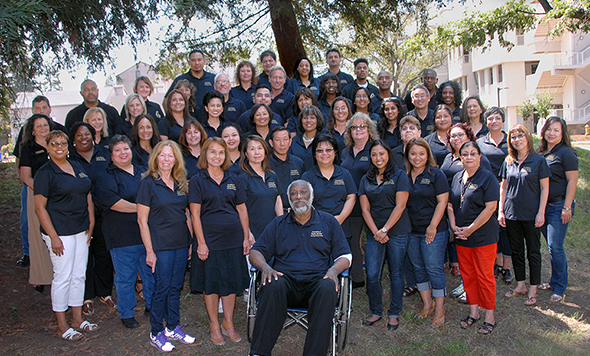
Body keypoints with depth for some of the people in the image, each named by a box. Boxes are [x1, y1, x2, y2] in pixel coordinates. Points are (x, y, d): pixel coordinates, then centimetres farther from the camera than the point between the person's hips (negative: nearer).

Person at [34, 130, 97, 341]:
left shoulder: (77, 167, 11)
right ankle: (62, 327, 14)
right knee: (62, 277, 1)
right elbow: (40, 207, -11)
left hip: (81, 230, 6)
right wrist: (53, 237, -15)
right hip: (60, 232, -6)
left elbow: (88, 197, 16)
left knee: (79, 275, 12)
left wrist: (91, 223, 7)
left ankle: (77, 319, 25)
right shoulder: (45, 173, -7)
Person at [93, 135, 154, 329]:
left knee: (151, 272, 13)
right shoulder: (106, 177, -2)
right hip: (123, 237, -5)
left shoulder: (143, 172, 15)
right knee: (125, 276, 5)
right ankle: (126, 314, 21)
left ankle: (152, 305, 32)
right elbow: (113, 202, -16)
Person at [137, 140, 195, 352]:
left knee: (176, 287, 13)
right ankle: (156, 333, 17)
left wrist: (191, 241, 9)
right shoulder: (148, 183, -7)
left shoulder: (181, 183, 9)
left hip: (181, 244, 5)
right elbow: (142, 220, -9)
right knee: (162, 287, 1)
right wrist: (149, 250, -12)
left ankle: (173, 327, 27)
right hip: (161, 245, -5)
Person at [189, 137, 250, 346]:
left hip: (233, 239, 3)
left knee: (232, 281, 10)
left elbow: (242, 210, 10)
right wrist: (201, 242, -11)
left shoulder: (233, 180, 8)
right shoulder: (197, 180, -2)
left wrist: (246, 237, 6)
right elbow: (195, 214, -6)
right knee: (211, 283, 6)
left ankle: (228, 323, 27)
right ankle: (214, 325, 23)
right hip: (210, 240, -3)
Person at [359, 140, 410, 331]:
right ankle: (376, 311, 18)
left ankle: (394, 314, 20)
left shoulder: (400, 176, 0)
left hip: (397, 232, -3)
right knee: (372, 275, 0)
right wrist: (376, 232, -7)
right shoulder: (366, 179, 11)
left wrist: (385, 230, -12)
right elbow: (365, 209, 5)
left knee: (396, 273, 5)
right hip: (374, 233, 3)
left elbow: (400, 206, -7)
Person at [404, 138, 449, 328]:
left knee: (434, 268, -2)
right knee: (419, 268, 12)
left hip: (433, 231, -5)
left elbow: (442, 201, -8)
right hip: (411, 231, 5)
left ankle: (440, 310, 10)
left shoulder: (436, 174, -4)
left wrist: (433, 226, -13)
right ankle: (427, 305, 25)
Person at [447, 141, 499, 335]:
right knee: (467, 275, 13)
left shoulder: (487, 177, -9)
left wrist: (470, 229, -15)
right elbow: (450, 204, 13)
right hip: (461, 237, 6)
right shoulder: (457, 177, 10)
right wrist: (454, 226, -2)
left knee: (485, 276, 2)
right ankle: (473, 311, 28)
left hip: (483, 236, -6)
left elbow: (490, 208, -15)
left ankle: (489, 316, 16)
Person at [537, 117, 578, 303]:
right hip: (542, 205, 6)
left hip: (559, 206, -6)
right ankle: (555, 281, 26)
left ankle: (559, 288, 7)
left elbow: (572, 181, -11)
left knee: (555, 247, -5)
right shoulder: (540, 153, 10)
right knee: (552, 246, 14)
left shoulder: (566, 153, -9)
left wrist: (567, 207, -15)